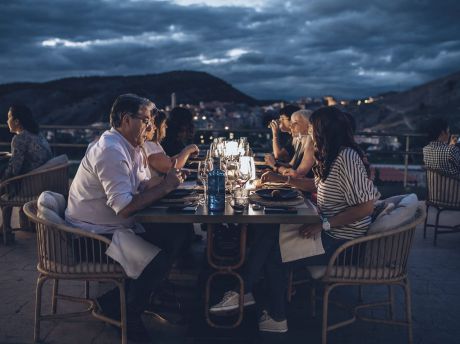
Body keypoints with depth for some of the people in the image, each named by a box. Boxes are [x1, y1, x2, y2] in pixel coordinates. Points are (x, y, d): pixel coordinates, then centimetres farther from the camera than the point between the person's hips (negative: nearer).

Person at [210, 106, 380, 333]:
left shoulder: (347, 158, -21)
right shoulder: (333, 155, 11)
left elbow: (366, 206, -25)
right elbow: (317, 184, 25)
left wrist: (323, 225, -25)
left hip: (340, 240, -9)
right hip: (327, 229, 9)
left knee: (274, 254, -9)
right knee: (266, 233, -3)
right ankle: (244, 291, 1)